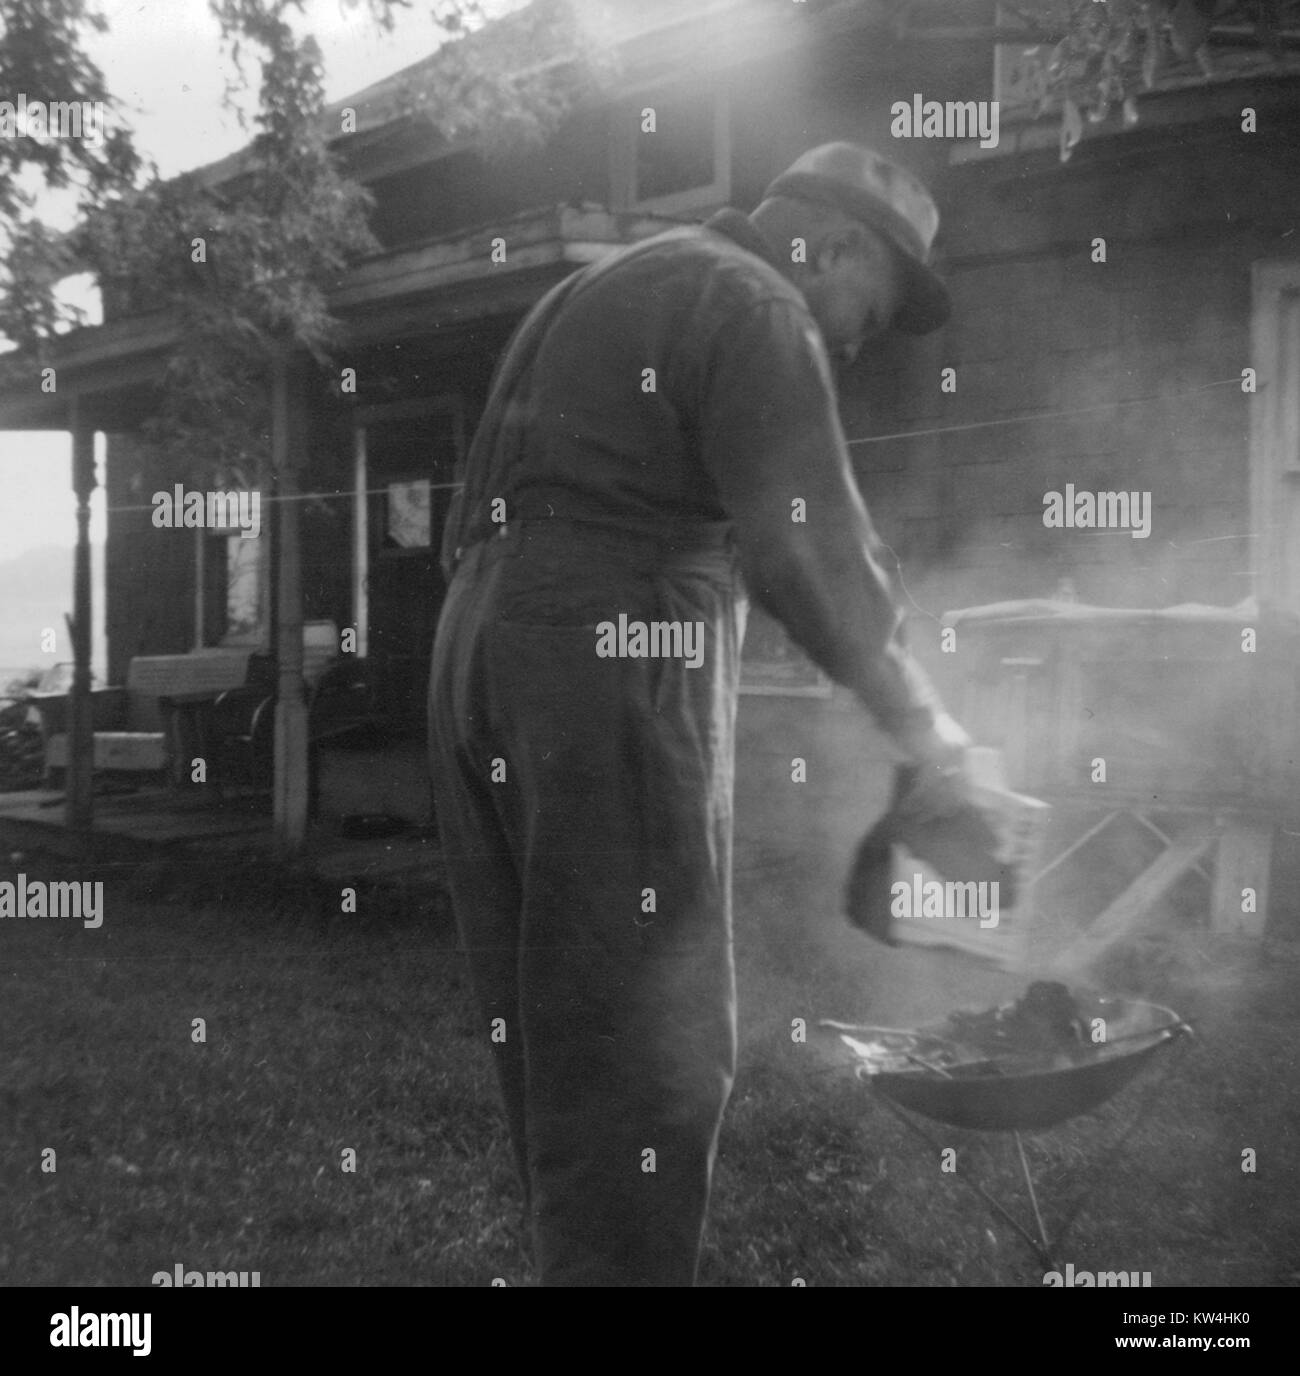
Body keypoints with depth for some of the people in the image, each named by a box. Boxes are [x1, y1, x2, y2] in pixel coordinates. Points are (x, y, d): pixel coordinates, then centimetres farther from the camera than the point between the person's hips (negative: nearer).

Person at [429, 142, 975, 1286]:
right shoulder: (754, 306, -4)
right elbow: (808, 546, -16)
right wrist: (920, 719, -5)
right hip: (611, 666, -9)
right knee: (643, 1048, -3)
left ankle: (571, 1255, 25)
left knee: (546, 1028, 13)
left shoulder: (603, 287, 25)